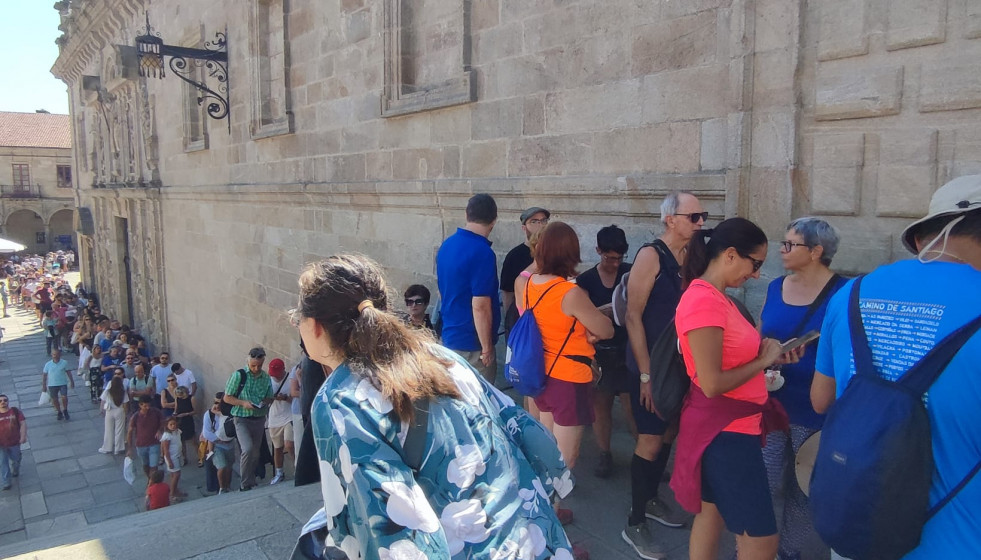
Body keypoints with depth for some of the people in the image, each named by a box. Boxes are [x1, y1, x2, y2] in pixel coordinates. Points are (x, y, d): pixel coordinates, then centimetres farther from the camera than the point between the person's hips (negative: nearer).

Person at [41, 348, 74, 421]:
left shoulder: (64, 362, -6)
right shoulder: (48, 364, -6)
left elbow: (68, 372, 5)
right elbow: (44, 375, 2)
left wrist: (71, 381, 9)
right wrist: (44, 385, 4)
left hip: (63, 383, -1)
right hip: (52, 385, 1)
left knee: (64, 397, -12)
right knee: (54, 399, 9)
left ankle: (65, 411, 12)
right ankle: (59, 412, 28)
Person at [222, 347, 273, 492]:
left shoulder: (266, 378, 3)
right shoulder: (239, 375, -8)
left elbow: (270, 398, 14)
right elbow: (227, 398, -3)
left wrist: (265, 402, -9)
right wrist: (243, 403, -19)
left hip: (259, 419, 4)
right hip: (242, 419, -4)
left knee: (255, 454, 13)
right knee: (248, 449, -22)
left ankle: (252, 482, 31)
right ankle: (245, 485, -8)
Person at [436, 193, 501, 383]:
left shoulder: (446, 245, 5)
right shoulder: (482, 252, -22)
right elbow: (480, 306, -24)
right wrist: (487, 347, -15)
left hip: (449, 336, 8)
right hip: (472, 343, -8)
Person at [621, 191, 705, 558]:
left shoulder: (691, 257, 5)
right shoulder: (650, 255, -16)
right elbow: (633, 316, -18)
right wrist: (646, 374, -19)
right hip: (650, 365, -7)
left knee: (668, 434, 18)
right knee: (651, 440, -2)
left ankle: (651, 499, 37)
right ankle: (635, 524, 12)